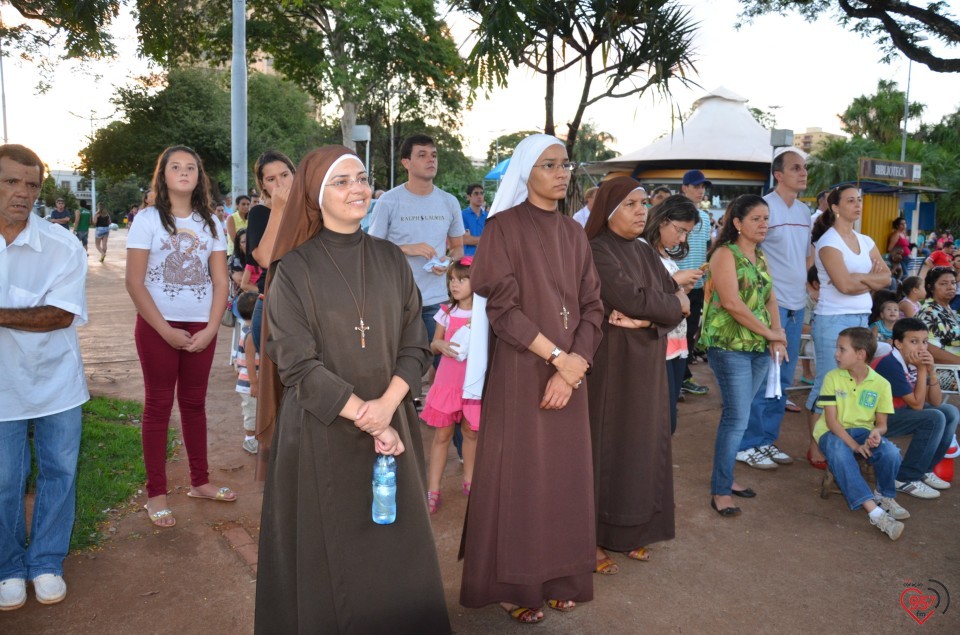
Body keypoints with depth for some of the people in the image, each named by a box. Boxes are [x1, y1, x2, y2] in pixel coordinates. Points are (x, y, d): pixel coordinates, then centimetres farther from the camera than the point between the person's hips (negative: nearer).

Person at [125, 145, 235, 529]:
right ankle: (156, 493, 11)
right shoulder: (148, 219, -3)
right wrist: (166, 331, -13)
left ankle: (200, 481, 23)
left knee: (195, 404, 12)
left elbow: (220, 282, 4)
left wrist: (211, 329, -8)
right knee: (159, 406, 4)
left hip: (201, 328, 3)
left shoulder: (210, 223, 7)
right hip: (157, 327, -3)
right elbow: (134, 283, -8)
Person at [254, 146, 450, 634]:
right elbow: (298, 364, -11)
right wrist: (364, 417, -15)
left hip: (391, 424, 3)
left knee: (395, 546, 11)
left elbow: (414, 344, 3)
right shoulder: (295, 269, -7)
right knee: (327, 551, 8)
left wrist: (387, 404, -13)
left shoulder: (390, 260, 4)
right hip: (321, 431, -3)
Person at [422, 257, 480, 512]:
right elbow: (433, 345, 8)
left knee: (471, 432, 12)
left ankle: (469, 479, 31)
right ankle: (433, 489, 9)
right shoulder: (446, 313, 2)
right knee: (442, 434, 3)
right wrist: (441, 345, -13)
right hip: (447, 379, 1)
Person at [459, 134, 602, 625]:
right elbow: (502, 307, -13)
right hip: (520, 371, -5)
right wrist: (558, 356, -16)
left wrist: (573, 367, -9)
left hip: (569, 374, 5)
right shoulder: (503, 227, -6)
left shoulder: (574, 233, 11)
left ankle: (558, 577, 26)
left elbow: (592, 307, 6)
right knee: (520, 475, 2)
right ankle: (514, 583, 18)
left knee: (564, 474, 11)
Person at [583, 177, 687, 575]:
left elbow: (678, 307, 5)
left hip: (647, 362, 7)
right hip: (611, 362, -7)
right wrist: (674, 302, -3)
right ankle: (594, 537, 11)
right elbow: (634, 299, -21)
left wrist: (646, 319, -15)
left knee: (643, 444, 10)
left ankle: (633, 531, 23)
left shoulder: (646, 252, 12)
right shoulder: (597, 251, -10)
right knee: (607, 445, -1)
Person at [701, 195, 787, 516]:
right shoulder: (725, 254, -9)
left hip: (759, 348, 7)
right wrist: (769, 332, -13)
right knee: (737, 417, -8)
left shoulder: (760, 256, 16)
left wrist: (777, 334, -4)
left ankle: (725, 476, 24)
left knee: (735, 414, 13)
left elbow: (770, 298, 13)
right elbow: (731, 302, -18)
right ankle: (720, 491, 1)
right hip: (730, 346, -7)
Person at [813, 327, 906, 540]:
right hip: (832, 432, -2)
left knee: (891, 452, -28)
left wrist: (877, 432, -24)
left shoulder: (881, 383, -3)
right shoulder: (833, 377, -8)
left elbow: (881, 423, 2)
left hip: (862, 431, 2)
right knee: (841, 455, -36)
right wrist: (855, 445, -23)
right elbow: (831, 420, -11)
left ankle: (885, 495, 4)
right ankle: (875, 512, -39)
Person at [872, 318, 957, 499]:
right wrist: (922, 370, -19)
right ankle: (905, 479, -13)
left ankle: (925, 469, 14)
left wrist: (931, 371, -11)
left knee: (951, 412, 7)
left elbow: (936, 402, 1)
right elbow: (917, 404, -22)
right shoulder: (890, 365, -23)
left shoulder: (915, 363, 2)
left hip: (899, 412, 9)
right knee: (934, 419, -22)